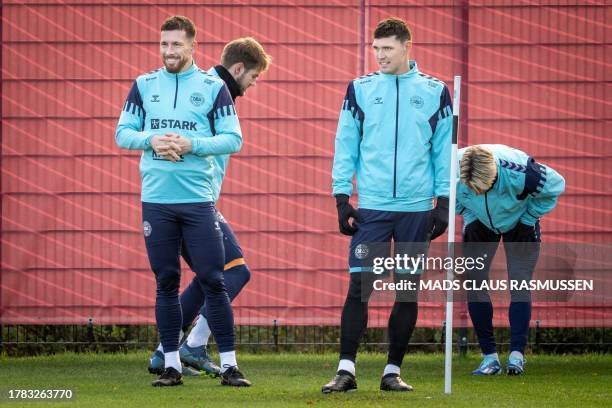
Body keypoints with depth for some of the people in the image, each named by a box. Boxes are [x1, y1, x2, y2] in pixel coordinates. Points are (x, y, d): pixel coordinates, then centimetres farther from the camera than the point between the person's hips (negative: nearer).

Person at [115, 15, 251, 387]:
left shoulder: (213, 87, 2)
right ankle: (172, 366, 11)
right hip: (156, 200, 2)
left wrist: (192, 145, -15)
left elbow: (233, 139, -1)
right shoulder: (144, 85, 9)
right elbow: (123, 133, 8)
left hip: (199, 199, -2)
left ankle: (229, 364, 1)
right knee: (166, 282, 5)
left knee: (212, 280, -4)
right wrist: (151, 141, -11)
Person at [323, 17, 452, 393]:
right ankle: (346, 370, -6)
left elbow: (444, 151, 7)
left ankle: (393, 371, 12)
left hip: (417, 209, 1)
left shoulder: (434, 92, 5)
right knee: (360, 285, -8)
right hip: (371, 207, -1)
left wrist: (443, 202, 1)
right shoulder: (360, 90, 6)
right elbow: (346, 146, 7)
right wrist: (342, 197, 0)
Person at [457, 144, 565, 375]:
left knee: (519, 284, -13)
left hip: (518, 224, -2)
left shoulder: (520, 174, -40)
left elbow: (555, 185, -20)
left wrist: (529, 218, -16)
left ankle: (517, 354, -13)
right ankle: (489, 357, -3)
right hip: (479, 223, 2)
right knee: (475, 283, -7)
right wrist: (467, 214, -9)